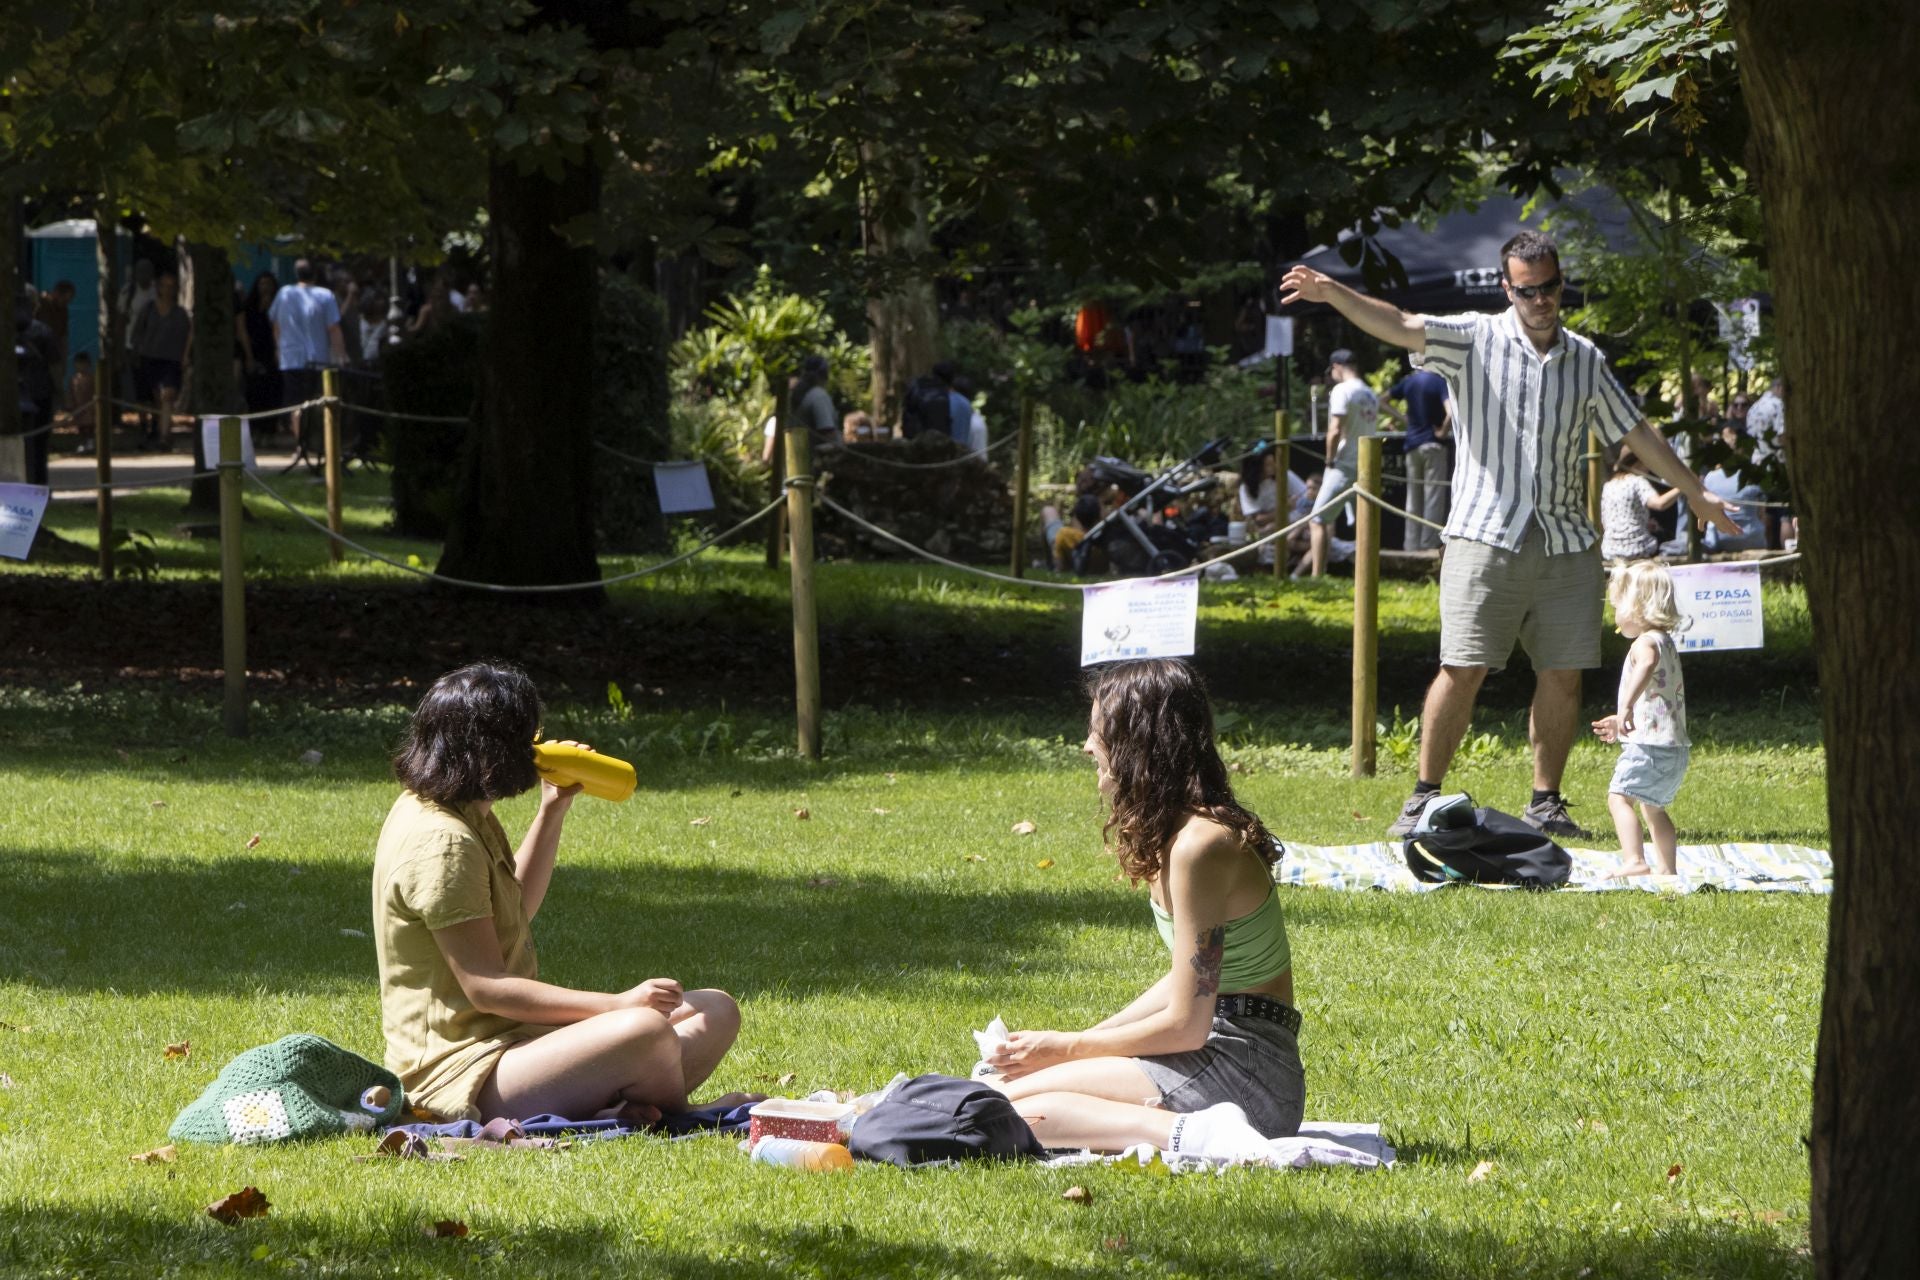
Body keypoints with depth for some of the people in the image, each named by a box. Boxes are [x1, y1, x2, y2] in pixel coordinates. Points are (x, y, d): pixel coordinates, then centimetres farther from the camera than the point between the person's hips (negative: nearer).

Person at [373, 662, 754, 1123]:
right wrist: (619, 1004, -23)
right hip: (461, 1066, -11)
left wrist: (553, 810, 18)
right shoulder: (440, 843, -20)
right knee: (644, 1029, -35)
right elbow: (486, 988, -22)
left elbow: (517, 907, 29)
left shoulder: (467, 819, 13)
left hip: (510, 1035, 11)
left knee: (716, 1014, 5)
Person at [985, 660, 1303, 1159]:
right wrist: (1089, 1038, 11)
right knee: (993, 1088, 10)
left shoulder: (1199, 845, -18)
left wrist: (1067, 1048, -5)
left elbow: (1185, 1025, -17)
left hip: (1240, 1071, -10)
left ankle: (1189, 1133, -25)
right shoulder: (1185, 830, 13)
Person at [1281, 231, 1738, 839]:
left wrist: (1696, 494, 30)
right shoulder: (1475, 341, 1)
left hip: (1567, 543, 4)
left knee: (1563, 675, 2)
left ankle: (1546, 802, 13)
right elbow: (1399, 326, -14)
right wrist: (1331, 293, -31)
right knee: (1462, 670, -9)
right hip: (1486, 537, -4)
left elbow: (1636, 433, 24)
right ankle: (1423, 798, -1)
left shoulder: (1586, 360, 13)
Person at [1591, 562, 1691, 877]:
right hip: (1673, 747, 10)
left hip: (1649, 745, -10)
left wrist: (1628, 704, -50)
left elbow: (1647, 666, -38)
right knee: (1653, 808, 23)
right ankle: (1666, 869, 28)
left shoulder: (1646, 642, -11)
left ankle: (1634, 861, -31)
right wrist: (1622, 722, 41)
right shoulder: (1667, 642, 22)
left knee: (1619, 796, -17)